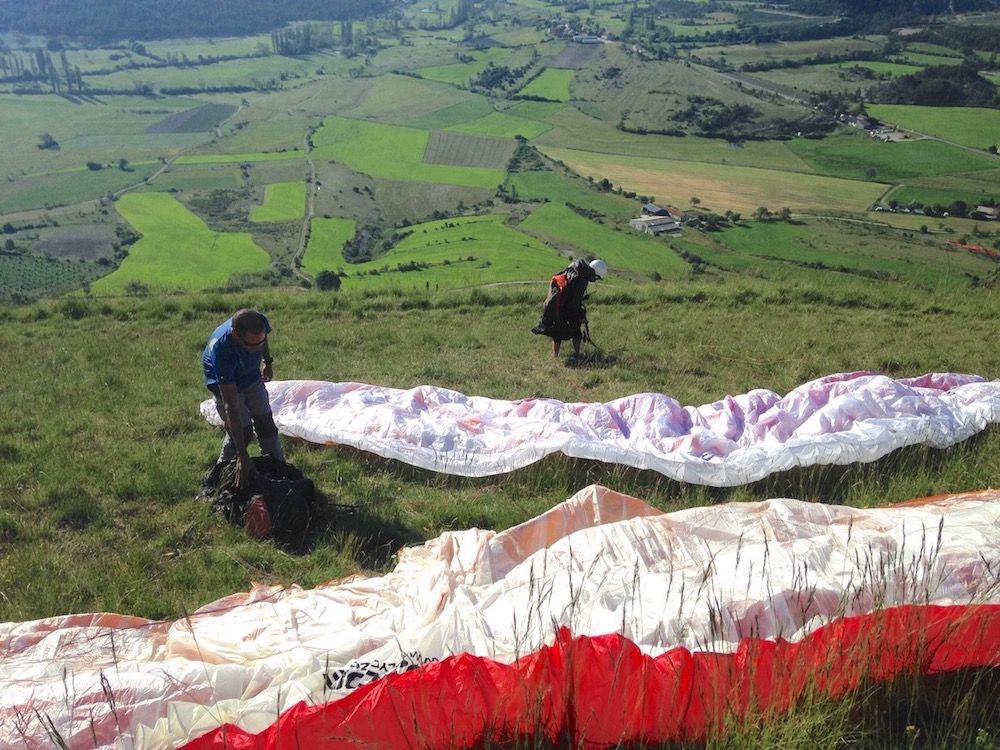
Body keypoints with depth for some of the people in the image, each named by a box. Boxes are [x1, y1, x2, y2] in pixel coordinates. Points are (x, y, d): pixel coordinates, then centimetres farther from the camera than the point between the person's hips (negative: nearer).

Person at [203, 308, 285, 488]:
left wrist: (268, 361, 14)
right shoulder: (222, 350, -45)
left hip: (252, 376, 5)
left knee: (266, 423, 7)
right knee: (242, 431, -8)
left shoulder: (260, 322, -34)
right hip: (225, 383, -4)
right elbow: (231, 406, -43)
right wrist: (243, 455, -42)